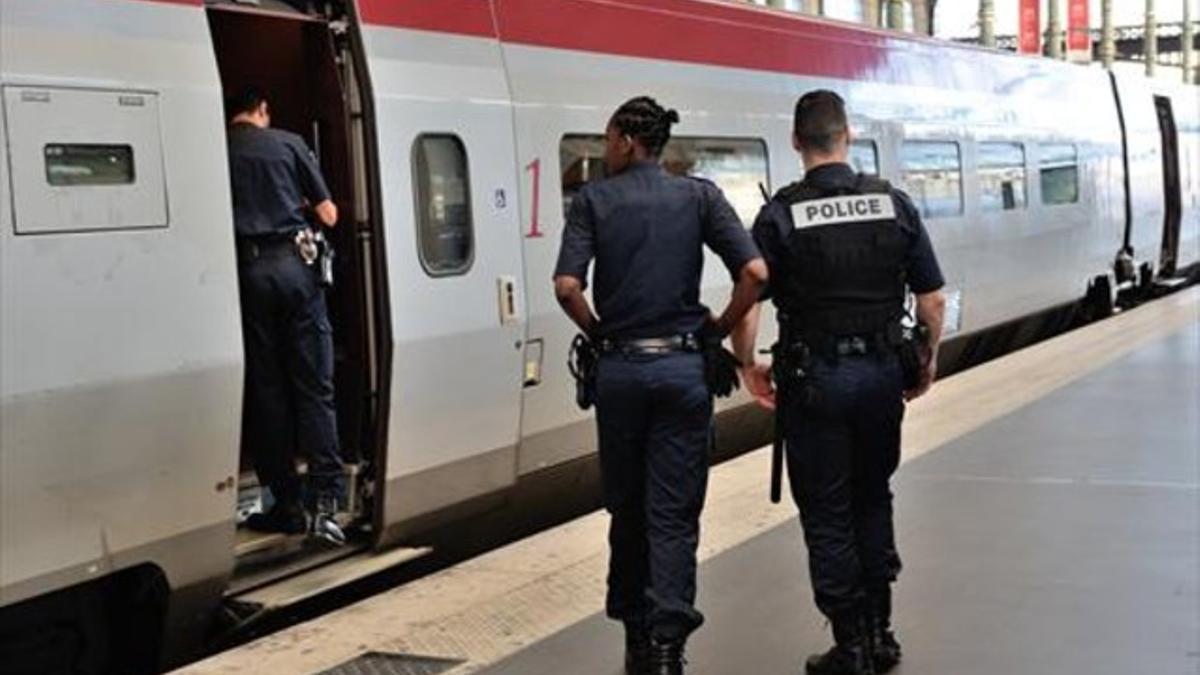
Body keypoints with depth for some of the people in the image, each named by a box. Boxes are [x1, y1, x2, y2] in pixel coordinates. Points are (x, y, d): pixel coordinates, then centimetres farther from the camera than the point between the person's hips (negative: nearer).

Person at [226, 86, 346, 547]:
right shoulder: (288, 143, 7)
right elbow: (328, 214, 8)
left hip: (246, 269, 1)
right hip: (294, 263, 0)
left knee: (266, 389, 6)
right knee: (314, 387, 2)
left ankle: (288, 503, 8)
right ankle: (324, 500, -6)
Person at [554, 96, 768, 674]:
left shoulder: (593, 200, 1)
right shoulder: (698, 196, 4)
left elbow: (567, 286, -12)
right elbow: (754, 272, -7)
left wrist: (597, 333, 5)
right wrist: (718, 330, 5)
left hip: (619, 367, 0)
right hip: (683, 366, 0)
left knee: (627, 507, 14)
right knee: (674, 512, 3)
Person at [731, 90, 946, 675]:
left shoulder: (781, 215, -9)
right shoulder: (894, 204, -1)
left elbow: (747, 306, -12)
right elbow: (932, 301, 0)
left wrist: (748, 368, 5)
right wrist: (927, 361, 16)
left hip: (814, 380, -3)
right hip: (882, 374, 3)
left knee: (827, 516, 7)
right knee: (872, 501, 19)